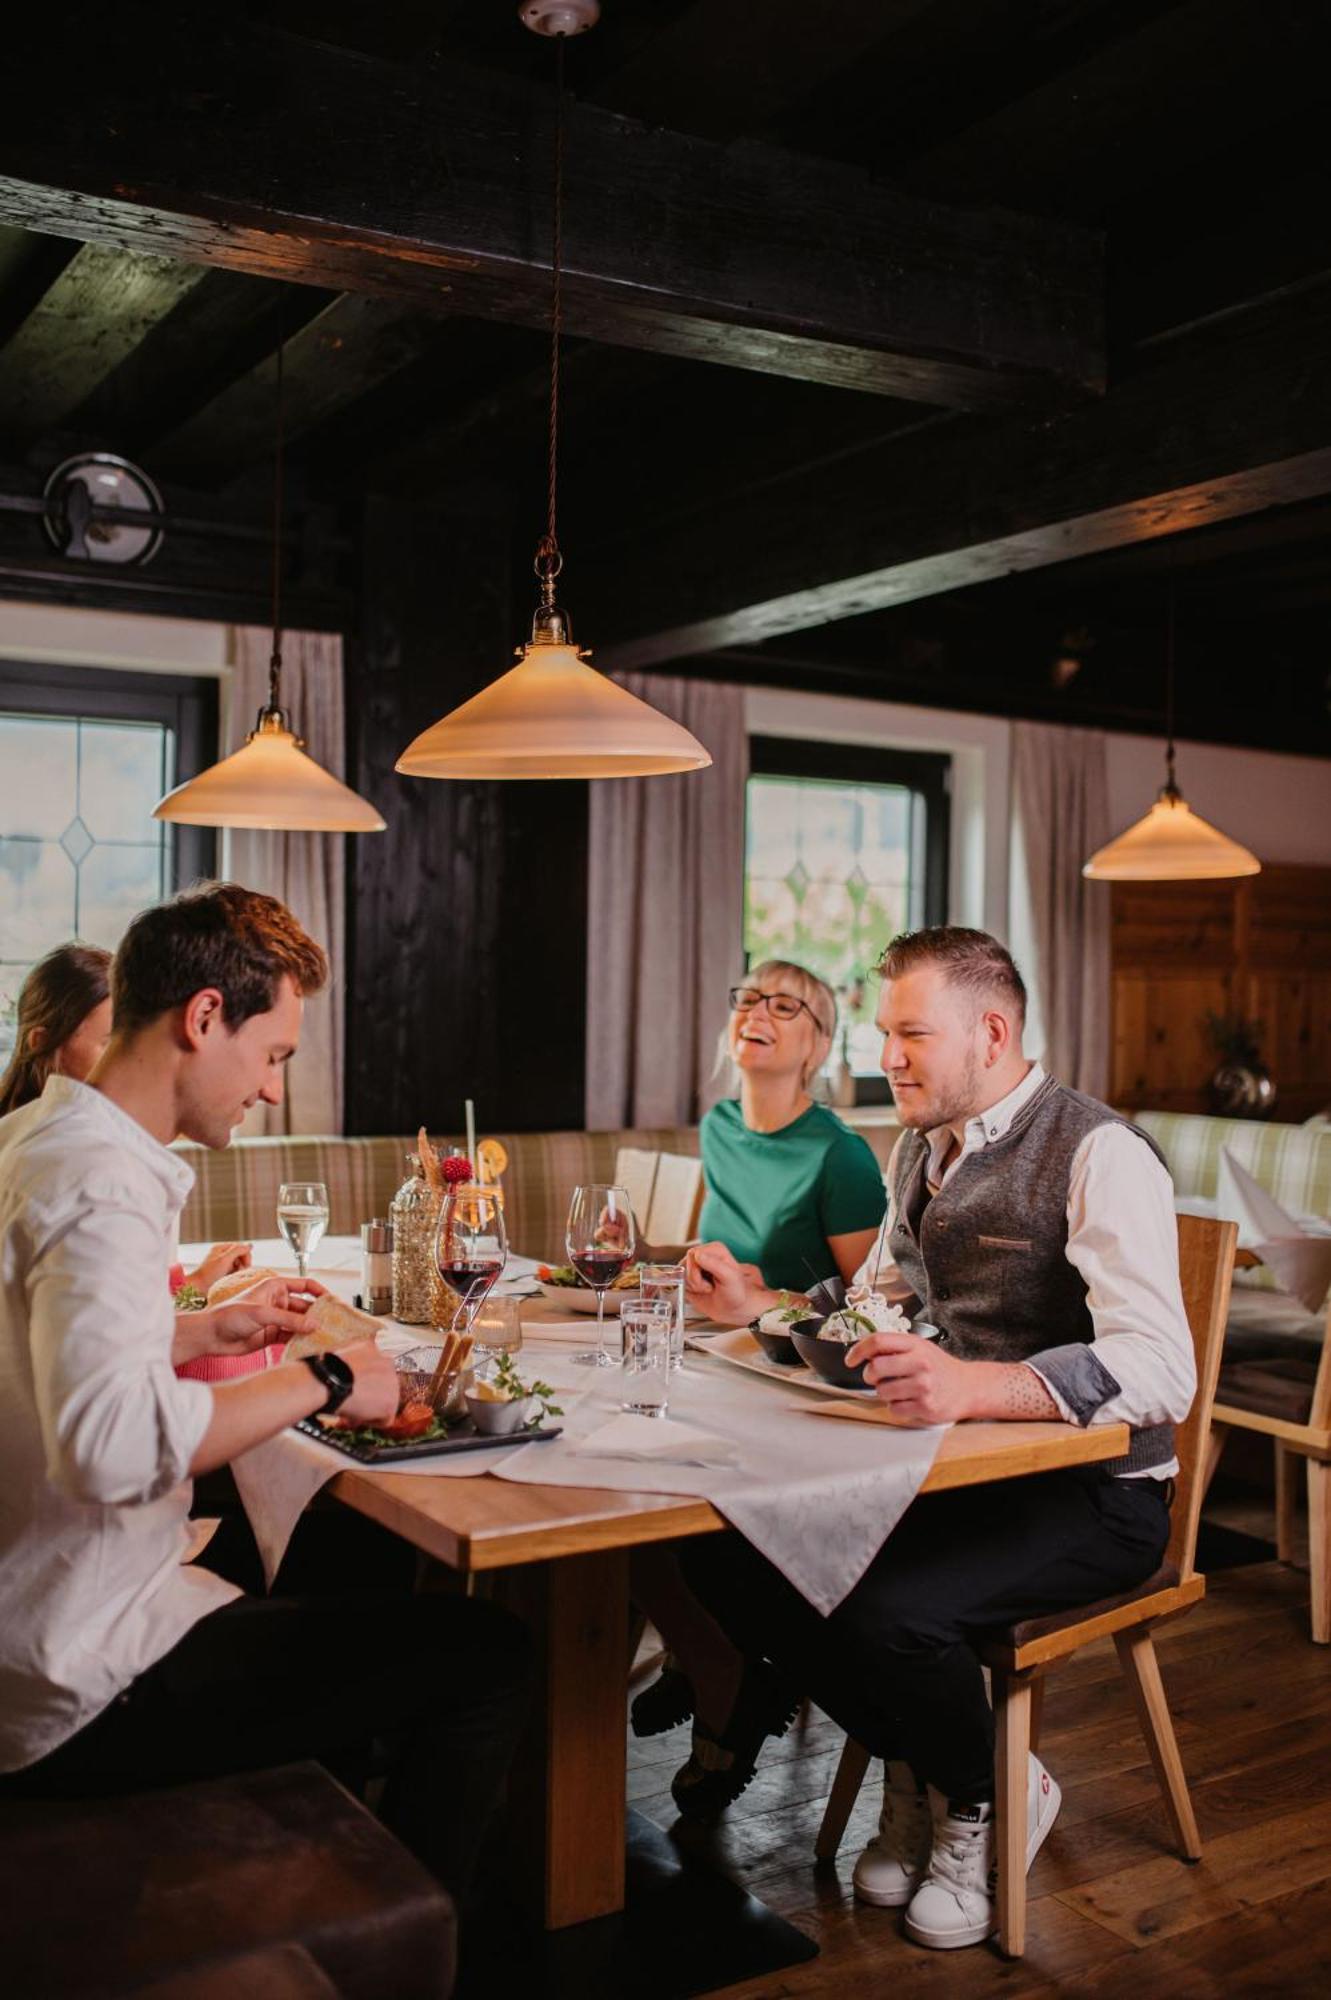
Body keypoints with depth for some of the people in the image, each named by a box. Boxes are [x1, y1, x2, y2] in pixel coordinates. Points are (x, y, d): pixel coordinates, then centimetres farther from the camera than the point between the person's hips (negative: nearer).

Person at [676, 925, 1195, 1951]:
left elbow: (1160, 1369, -30)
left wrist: (972, 1385, -45)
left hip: (1089, 1491, -8)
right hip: (952, 1464, 8)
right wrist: (759, 1306, 5)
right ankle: (917, 1772, 11)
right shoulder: (920, 1148, 11)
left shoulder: (1099, 1155, -17)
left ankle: (984, 1798, 4)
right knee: (723, 1553, -10)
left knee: (886, 1608, -32)